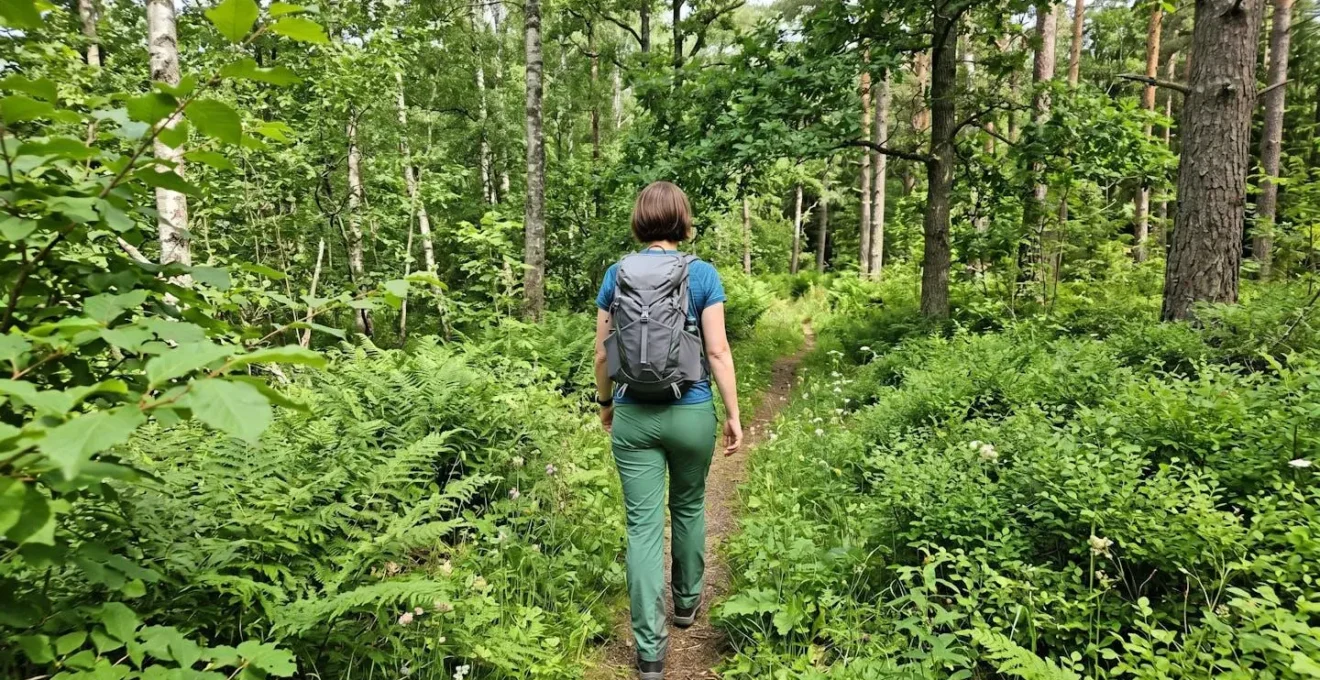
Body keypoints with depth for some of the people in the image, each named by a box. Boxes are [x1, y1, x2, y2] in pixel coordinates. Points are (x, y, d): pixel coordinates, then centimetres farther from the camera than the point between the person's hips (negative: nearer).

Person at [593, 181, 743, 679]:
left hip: (633, 417, 1)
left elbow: (603, 353, 2)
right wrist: (734, 414, -2)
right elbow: (717, 351, -9)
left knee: (643, 525, 4)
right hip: (691, 414, 0)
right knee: (688, 507, 22)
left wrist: (604, 401, 18)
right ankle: (687, 601, 41)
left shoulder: (617, 275, -1)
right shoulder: (703, 275, -6)